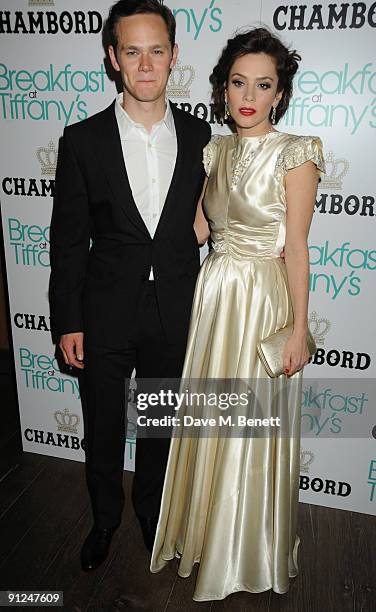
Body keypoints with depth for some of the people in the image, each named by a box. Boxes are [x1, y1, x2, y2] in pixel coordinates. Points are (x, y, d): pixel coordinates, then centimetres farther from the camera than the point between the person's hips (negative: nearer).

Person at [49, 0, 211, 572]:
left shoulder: (198, 134, 0)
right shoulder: (83, 140, -7)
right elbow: (68, 240, -5)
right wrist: (68, 322, -6)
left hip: (176, 314, 2)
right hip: (106, 314, -1)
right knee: (103, 430, 16)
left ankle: (150, 508, 49)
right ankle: (105, 517, 46)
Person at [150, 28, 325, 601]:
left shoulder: (294, 154, -9)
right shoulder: (216, 150, 9)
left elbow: (296, 247, -11)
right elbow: (201, 226, 12)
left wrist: (299, 330, -12)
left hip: (263, 300, -5)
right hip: (213, 294, 6)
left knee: (253, 429, 8)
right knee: (209, 419, 17)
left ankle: (252, 552, 37)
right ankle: (204, 530, 44)